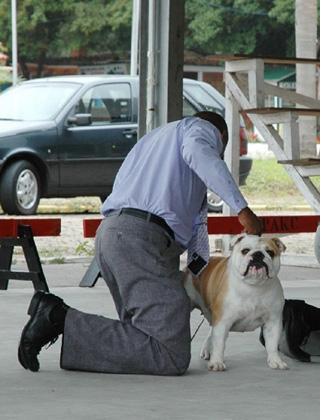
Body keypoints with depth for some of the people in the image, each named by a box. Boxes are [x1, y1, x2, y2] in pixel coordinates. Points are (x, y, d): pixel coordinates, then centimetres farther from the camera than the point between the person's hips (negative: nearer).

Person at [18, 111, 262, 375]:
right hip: (143, 237, -9)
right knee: (171, 358, -15)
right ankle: (62, 320, -19)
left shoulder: (155, 138, 36)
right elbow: (198, 153, -14)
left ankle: (55, 313, 1)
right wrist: (242, 209, -19)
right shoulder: (204, 129, 11)